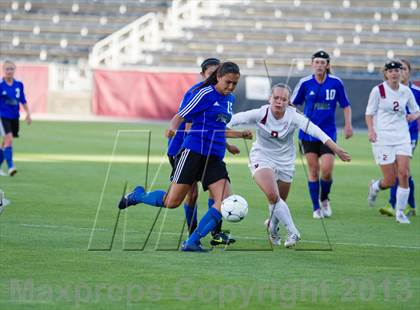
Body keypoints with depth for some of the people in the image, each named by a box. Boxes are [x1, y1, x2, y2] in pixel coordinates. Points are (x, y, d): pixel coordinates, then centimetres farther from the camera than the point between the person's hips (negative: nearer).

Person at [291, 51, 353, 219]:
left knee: (327, 170, -10)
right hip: (308, 133, 0)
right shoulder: (305, 83, -4)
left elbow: (346, 105, 8)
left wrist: (348, 124, -1)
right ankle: (316, 208, 12)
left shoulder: (336, 83, -3)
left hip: (328, 133, 0)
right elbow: (292, 104, 6)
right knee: (313, 171, 0)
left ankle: (324, 199, 19)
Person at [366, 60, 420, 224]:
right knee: (390, 180, -6)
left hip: (402, 137, 3)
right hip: (382, 137, -3)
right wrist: (371, 130, -16)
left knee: (404, 174, -11)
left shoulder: (406, 91, 7)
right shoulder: (378, 90, -4)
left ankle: (400, 212, 3)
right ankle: (374, 186, 30)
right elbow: (369, 113, 0)